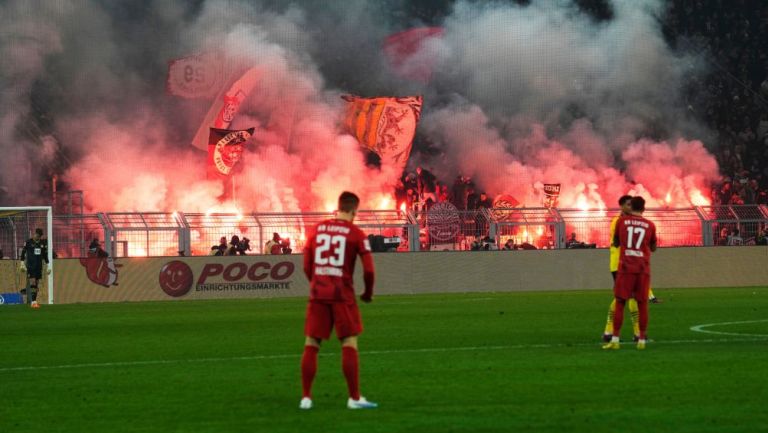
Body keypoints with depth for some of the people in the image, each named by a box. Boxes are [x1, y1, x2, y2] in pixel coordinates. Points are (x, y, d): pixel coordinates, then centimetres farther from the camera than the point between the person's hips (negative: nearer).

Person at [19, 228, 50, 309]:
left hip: (39, 266, 5)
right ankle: (33, 302, -15)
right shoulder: (28, 242, -5)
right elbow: (23, 253, -1)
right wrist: (22, 264, -7)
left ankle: (34, 301, 10)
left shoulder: (43, 243, 8)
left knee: (36, 284, 5)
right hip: (30, 266, -5)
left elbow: (45, 255, 15)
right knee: (32, 283, -13)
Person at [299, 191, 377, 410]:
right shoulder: (356, 234, -3)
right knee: (350, 344, 1)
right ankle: (354, 398, -1)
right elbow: (368, 269, -7)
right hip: (343, 294, -3)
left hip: (318, 294, 3)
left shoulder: (317, 229, 8)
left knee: (311, 345, 7)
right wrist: (368, 293, 9)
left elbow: (307, 265, 10)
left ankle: (306, 398, 5)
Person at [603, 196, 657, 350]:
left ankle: (615, 340, -3)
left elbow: (616, 243, 16)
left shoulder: (622, 221, 3)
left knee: (620, 303, 2)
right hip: (643, 268, 1)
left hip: (625, 268, -1)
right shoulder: (650, 225, 5)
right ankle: (642, 340, 3)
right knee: (642, 304, 5)